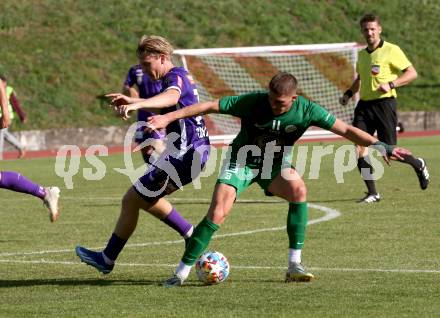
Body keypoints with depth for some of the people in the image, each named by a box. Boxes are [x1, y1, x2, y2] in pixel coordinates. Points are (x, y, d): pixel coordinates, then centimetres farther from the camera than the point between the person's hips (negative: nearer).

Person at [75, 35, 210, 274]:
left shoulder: (176, 77, -17)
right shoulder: (179, 78, 15)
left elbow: (171, 98, -43)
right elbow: (163, 108, 35)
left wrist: (137, 105, -58)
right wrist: (132, 101, 26)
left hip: (183, 156, -11)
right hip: (194, 153, 11)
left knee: (130, 201, -1)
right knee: (146, 200, 25)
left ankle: (107, 259, 11)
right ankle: (192, 237, 25)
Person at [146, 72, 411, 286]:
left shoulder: (306, 110, -20)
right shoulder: (253, 102, -24)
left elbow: (345, 129, -19)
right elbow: (210, 106, -19)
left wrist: (382, 146, -29)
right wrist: (169, 118, -21)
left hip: (275, 165, 2)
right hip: (241, 162, -2)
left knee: (298, 190, -29)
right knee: (217, 215, -19)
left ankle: (295, 265, -22)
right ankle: (182, 272, -5)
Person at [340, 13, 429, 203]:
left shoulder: (391, 51, -5)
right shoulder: (362, 54, 15)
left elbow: (412, 73, -8)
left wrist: (391, 84, -20)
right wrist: (349, 93, 17)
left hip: (384, 103, -6)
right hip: (364, 104, 6)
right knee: (359, 146, -10)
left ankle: (418, 165, 27)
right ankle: (372, 193, -1)